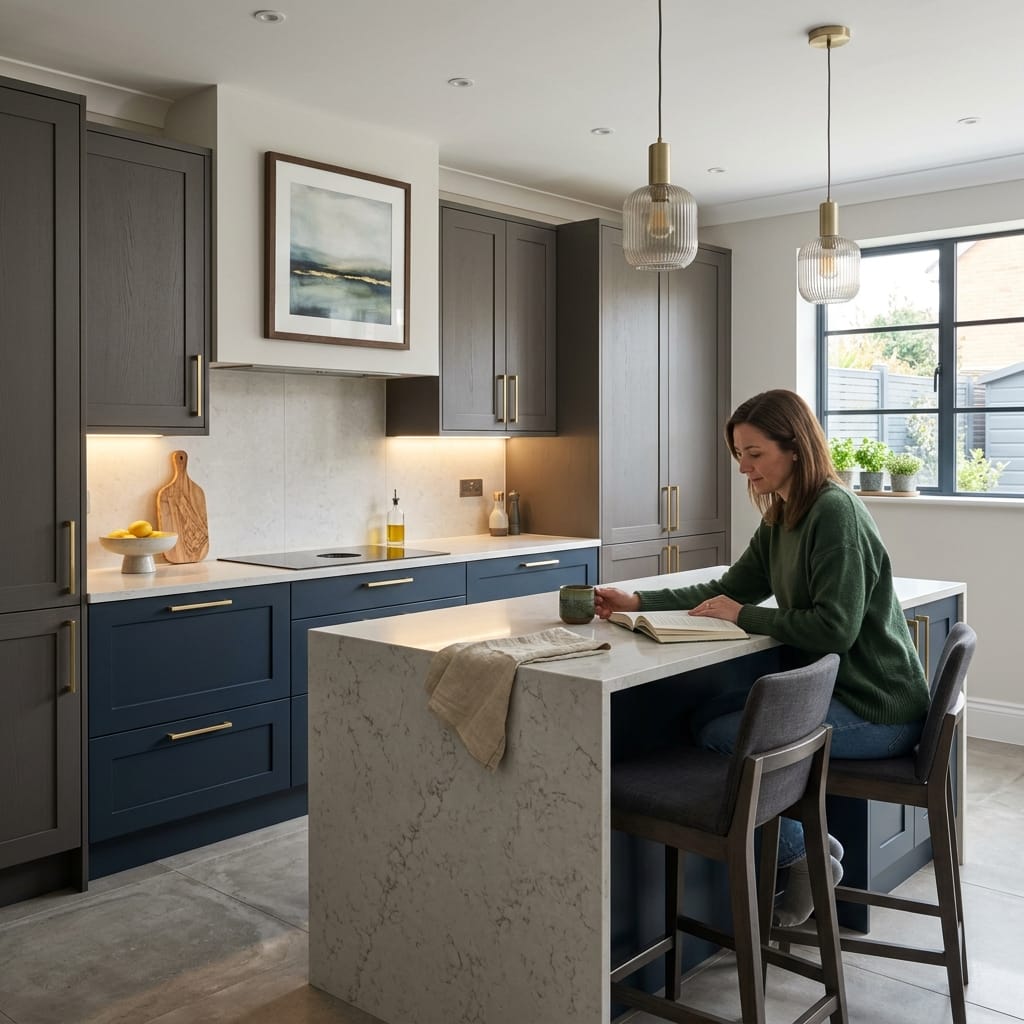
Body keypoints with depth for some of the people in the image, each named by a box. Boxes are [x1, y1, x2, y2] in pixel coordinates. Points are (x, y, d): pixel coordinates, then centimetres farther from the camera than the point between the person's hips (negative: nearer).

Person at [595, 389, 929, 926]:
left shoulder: (835, 512, -19)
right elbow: (731, 588, 13)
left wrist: (744, 616, -16)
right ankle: (811, 847, 15)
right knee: (710, 718, 7)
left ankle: (805, 857, 9)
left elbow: (835, 628, -25)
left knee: (720, 736, -14)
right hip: (833, 687, 10)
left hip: (876, 709, -9)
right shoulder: (781, 517, 9)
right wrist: (638, 601, 3)